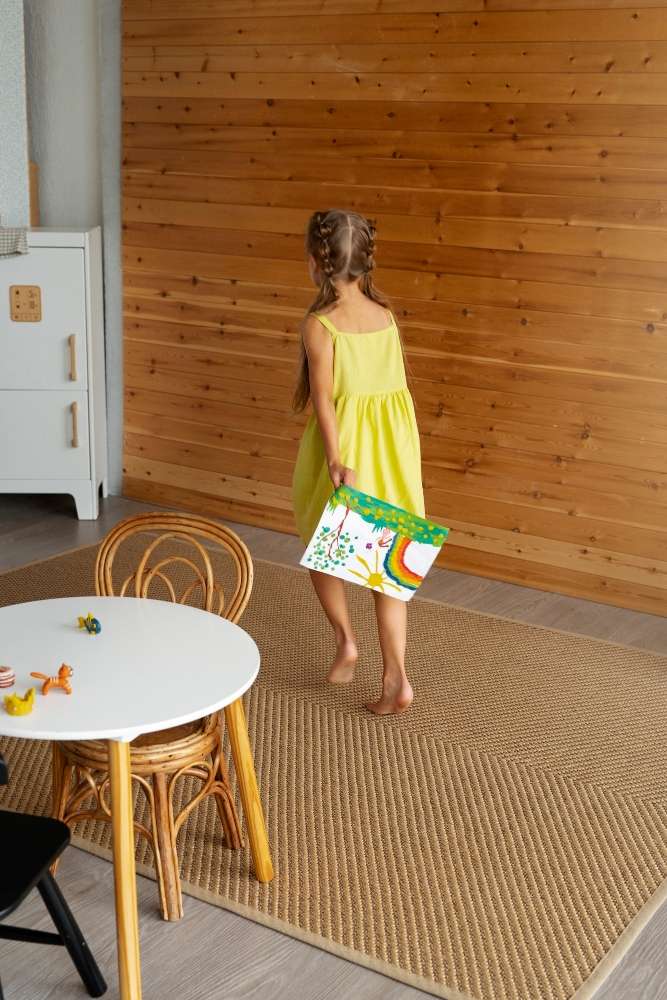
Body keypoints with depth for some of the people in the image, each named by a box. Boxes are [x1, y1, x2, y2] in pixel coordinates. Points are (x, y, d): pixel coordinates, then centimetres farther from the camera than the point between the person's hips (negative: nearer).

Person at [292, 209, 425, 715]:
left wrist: (335, 461, -24)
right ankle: (396, 678, 4)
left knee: (321, 544, 23)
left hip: (345, 445, -5)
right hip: (392, 443, 5)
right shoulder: (385, 314, 4)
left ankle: (346, 639, 19)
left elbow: (324, 398, -19)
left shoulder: (319, 324, -12)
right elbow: (397, 384, 8)